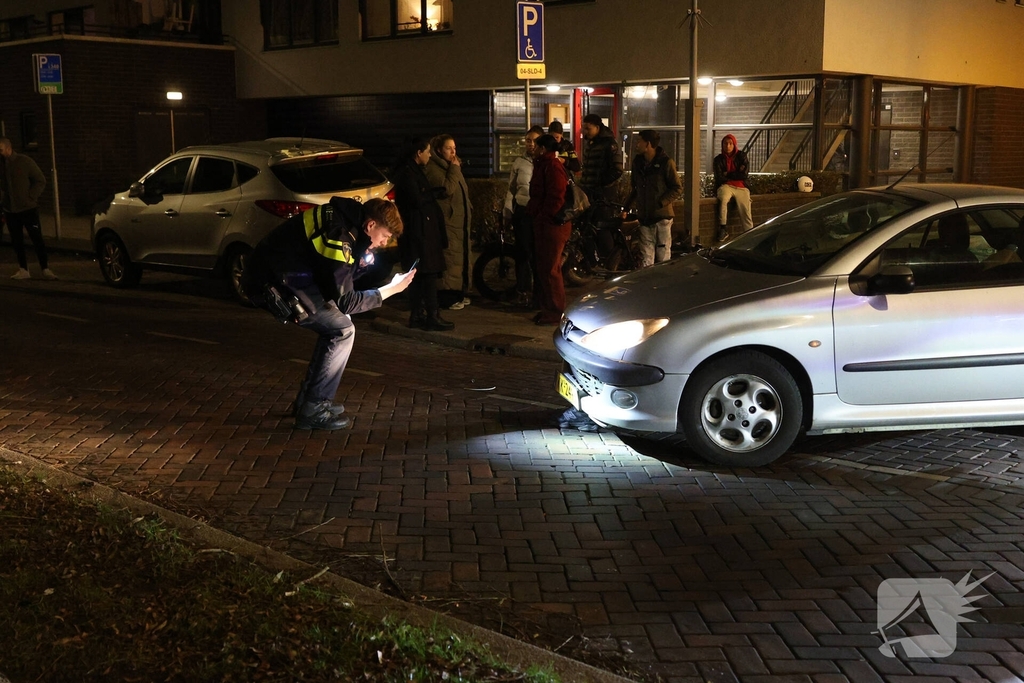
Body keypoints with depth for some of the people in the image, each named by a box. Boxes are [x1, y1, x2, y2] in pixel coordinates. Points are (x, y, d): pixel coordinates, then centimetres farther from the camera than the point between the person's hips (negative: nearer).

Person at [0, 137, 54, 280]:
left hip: (28, 209, -4)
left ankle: (45, 269, -1)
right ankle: (23, 270, 14)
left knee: (37, 238, -4)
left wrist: (30, 198, -10)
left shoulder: (25, 162, -6)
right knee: (16, 241, 7)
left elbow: (40, 181, -4)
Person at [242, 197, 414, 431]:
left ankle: (307, 400, 20)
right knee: (342, 331, -8)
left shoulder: (345, 218, 6)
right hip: (273, 284, -10)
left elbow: (340, 278, 16)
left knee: (335, 325, 14)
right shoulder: (339, 237, -23)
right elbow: (344, 302, -16)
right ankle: (313, 410, -2)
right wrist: (390, 290, -10)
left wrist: (363, 256, -1)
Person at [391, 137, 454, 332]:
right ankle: (432, 317, -9)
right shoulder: (407, 173, -14)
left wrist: (431, 193, 1)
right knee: (428, 272, -10)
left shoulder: (414, 171, 18)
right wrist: (435, 193, -8)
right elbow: (417, 200, -20)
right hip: (418, 229, -11)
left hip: (421, 229, 11)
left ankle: (416, 315, 16)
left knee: (418, 275, 12)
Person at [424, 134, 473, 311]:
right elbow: (447, 189, -24)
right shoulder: (433, 169, -10)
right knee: (449, 259, -11)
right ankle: (447, 297, -7)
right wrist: (454, 169, -16)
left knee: (461, 258, 12)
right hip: (447, 221, -10)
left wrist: (468, 212, 21)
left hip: (461, 221, 10)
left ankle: (458, 293, 20)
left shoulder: (452, 167, 20)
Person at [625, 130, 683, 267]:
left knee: (663, 257, 0)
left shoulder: (666, 163, -7)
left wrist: (661, 203, -15)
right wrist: (626, 205, 11)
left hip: (662, 216, -5)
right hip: (644, 217, 5)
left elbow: (677, 189, -6)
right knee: (646, 258, 3)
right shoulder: (638, 162, 11)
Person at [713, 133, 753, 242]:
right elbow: (719, 178, -3)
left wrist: (728, 174, 1)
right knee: (723, 199, -36)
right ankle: (723, 228, -30)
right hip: (726, 186, -1)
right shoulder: (719, 159, 8)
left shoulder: (741, 156, 9)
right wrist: (736, 175, 0)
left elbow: (744, 175, 0)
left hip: (741, 187, 1)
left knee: (746, 213, -16)